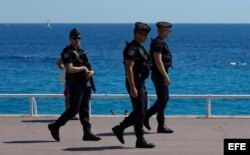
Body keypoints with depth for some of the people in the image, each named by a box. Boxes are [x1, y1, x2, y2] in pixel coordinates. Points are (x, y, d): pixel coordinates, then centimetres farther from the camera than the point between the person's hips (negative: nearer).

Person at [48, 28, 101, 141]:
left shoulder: (80, 51, 17)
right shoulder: (68, 52, -9)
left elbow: (87, 67, 20)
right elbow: (70, 69, -20)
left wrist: (91, 72, -2)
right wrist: (84, 68, -10)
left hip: (84, 84, 8)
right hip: (75, 84, -8)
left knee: (85, 110, 6)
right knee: (74, 109, -8)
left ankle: (87, 133, 7)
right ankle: (55, 126, 3)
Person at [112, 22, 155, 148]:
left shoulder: (139, 48, 15)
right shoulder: (132, 48, -16)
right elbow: (129, 69, -22)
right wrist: (132, 87, -25)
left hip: (141, 83, 10)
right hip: (135, 83, -10)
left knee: (139, 112, 13)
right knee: (139, 113, -4)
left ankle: (119, 128, 21)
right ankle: (140, 140, 2)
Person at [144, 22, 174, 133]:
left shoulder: (161, 42, 16)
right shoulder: (158, 43, -16)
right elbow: (158, 61, -22)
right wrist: (165, 76, -23)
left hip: (161, 74, 10)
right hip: (159, 74, -10)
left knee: (164, 99, 14)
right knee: (162, 100, -4)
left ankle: (146, 116, 19)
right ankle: (161, 126, 3)